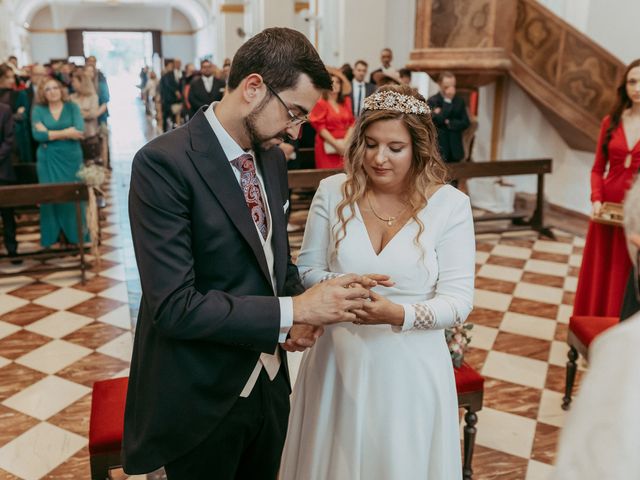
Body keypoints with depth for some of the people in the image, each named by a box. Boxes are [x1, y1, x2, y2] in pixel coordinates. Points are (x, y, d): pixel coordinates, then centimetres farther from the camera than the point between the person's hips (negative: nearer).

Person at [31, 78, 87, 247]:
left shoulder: (72, 107, 1)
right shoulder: (38, 110, 3)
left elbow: (79, 131, -14)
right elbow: (37, 134, -12)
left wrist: (50, 134, -13)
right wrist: (65, 133, -15)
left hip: (71, 158, 0)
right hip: (48, 161, 1)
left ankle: (75, 234, 13)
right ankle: (55, 235, 11)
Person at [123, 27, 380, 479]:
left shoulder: (272, 158, 2)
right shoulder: (163, 163, -22)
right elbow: (174, 307, -26)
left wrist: (301, 311, -6)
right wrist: (293, 310, -24)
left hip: (269, 383, 7)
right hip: (201, 398, -6)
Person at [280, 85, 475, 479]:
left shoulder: (451, 204, -10)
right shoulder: (332, 191, -5)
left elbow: (458, 301, -12)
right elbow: (308, 270, 0)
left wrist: (397, 314, -29)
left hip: (410, 367, -1)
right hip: (339, 361, 2)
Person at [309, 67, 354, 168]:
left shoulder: (346, 101, 14)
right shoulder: (320, 102, -2)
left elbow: (351, 123, 10)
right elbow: (320, 126, -7)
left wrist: (345, 142, -5)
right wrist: (336, 144, -10)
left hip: (345, 146, 4)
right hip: (327, 147, -4)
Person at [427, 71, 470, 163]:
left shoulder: (460, 100, 9)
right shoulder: (432, 101, -4)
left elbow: (466, 123, 2)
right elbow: (438, 120, -18)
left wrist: (448, 122, -11)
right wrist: (447, 101, -17)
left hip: (455, 150, 4)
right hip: (439, 150, -4)